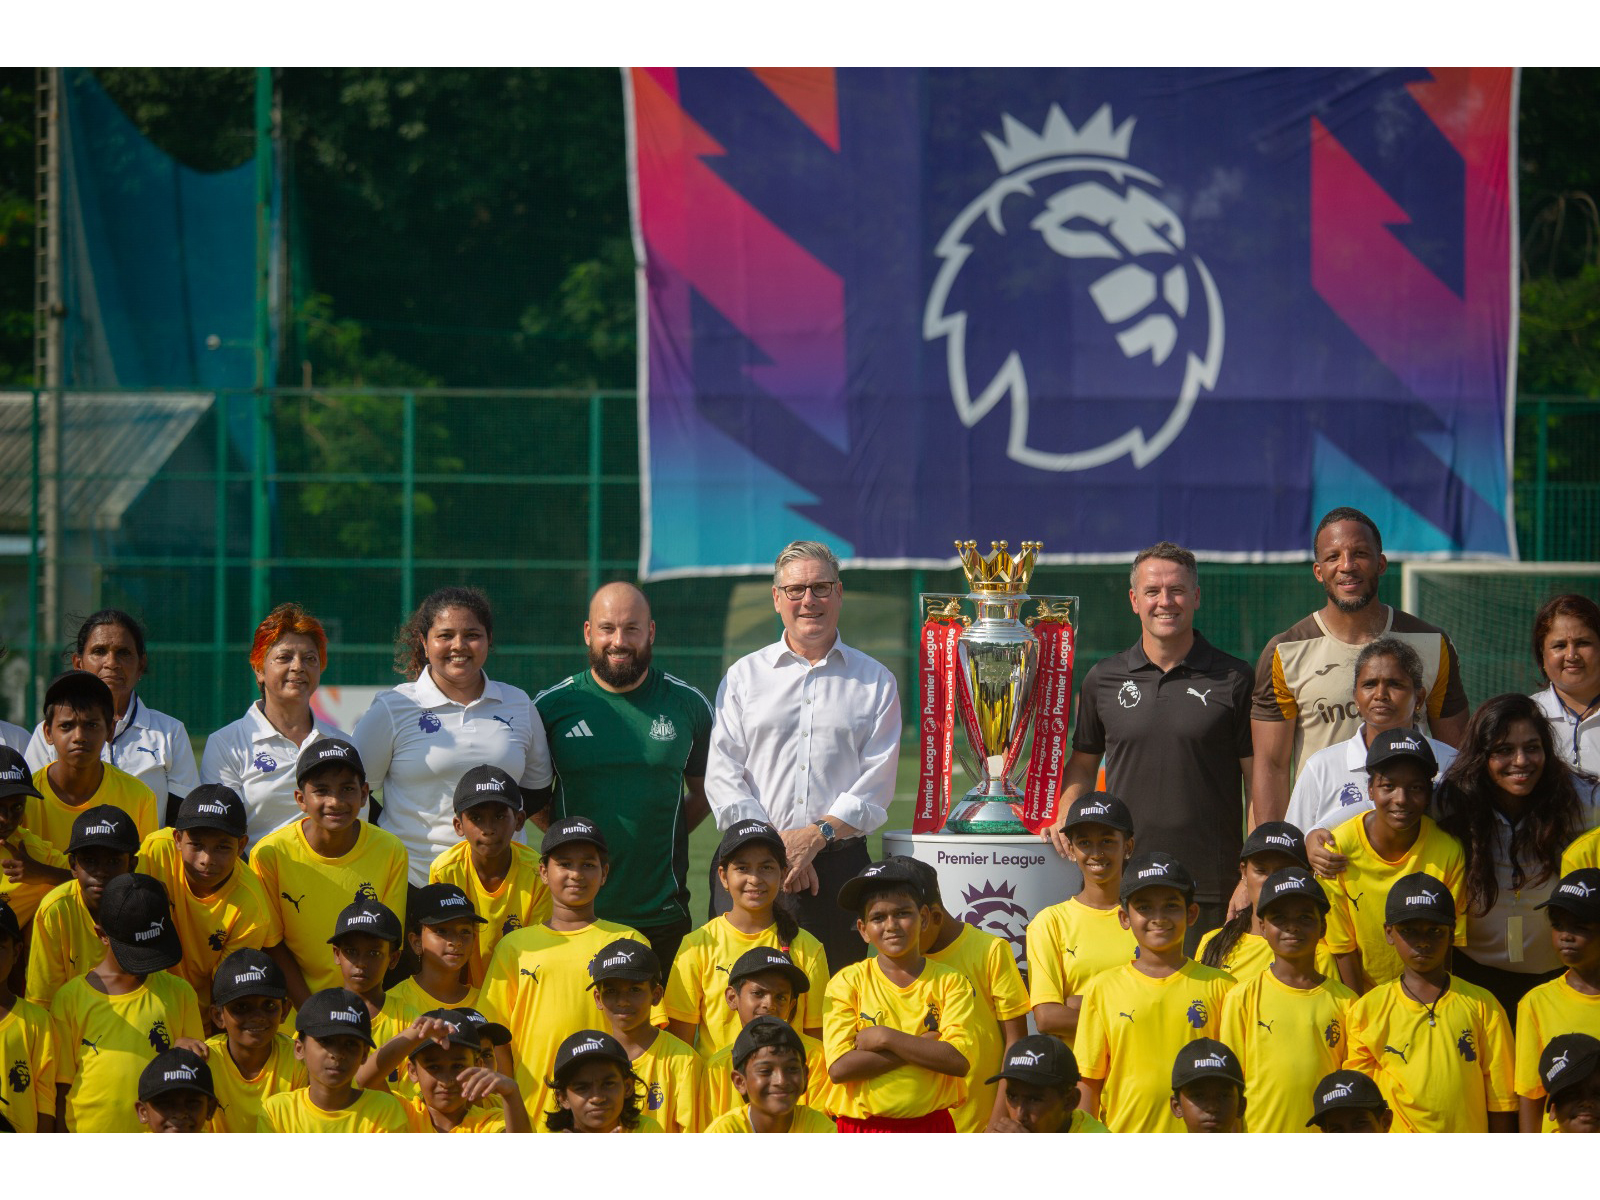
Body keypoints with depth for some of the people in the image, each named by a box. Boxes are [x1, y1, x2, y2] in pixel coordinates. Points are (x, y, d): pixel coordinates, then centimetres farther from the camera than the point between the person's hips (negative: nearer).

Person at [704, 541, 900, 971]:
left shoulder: (876, 682, 10)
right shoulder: (744, 676, 12)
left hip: (839, 861, 0)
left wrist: (817, 835, -12)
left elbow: (876, 785, 2)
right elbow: (722, 775, 4)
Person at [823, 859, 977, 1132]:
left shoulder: (950, 982, 4)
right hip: (861, 1130, -1)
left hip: (931, 1130, 1)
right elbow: (840, 1067, -11)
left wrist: (885, 1038, -12)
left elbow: (959, 1061, -10)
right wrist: (923, 1046, -12)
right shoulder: (847, 983, 1)